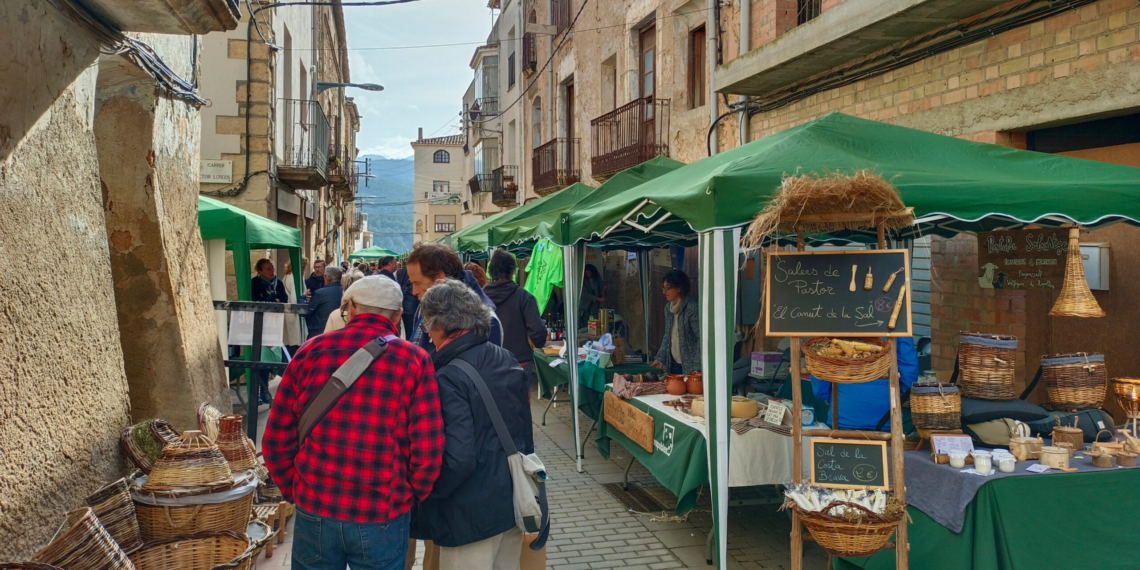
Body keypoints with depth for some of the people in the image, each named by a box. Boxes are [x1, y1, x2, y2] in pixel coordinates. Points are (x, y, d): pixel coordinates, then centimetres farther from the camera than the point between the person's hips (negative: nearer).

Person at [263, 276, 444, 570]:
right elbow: (428, 449, -10)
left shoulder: (312, 351, -1)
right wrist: (411, 497, 7)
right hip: (383, 516, -1)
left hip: (315, 510, 2)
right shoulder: (414, 359, -7)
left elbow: (277, 438, 1)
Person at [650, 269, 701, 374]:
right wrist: (660, 358, 10)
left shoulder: (693, 308, -15)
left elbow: (701, 339, -16)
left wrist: (697, 368, -20)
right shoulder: (668, 307, 9)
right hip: (673, 364, 7)